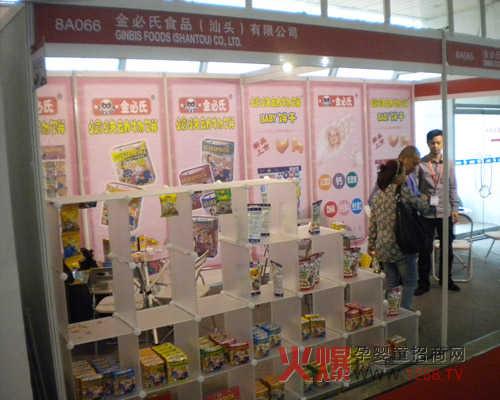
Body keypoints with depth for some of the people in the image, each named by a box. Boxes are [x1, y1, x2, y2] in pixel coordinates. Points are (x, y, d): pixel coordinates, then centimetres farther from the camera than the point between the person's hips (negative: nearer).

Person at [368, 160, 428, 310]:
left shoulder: (378, 194, 7)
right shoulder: (403, 191, -12)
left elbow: (372, 223, 9)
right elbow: (422, 206, 2)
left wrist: (371, 244, 17)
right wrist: (424, 198, 25)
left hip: (382, 248, 6)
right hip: (400, 247, -6)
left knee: (391, 284, 16)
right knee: (409, 283, 9)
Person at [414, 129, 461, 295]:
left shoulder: (449, 164, 4)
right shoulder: (420, 164, -6)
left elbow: (452, 188, 7)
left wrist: (455, 208, 3)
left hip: (445, 213, 3)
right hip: (426, 214, -3)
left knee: (447, 248, 14)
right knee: (425, 249, 3)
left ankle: (446, 279, 31)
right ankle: (424, 283, 15)